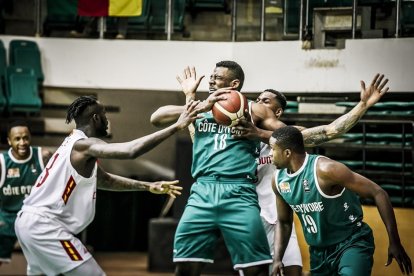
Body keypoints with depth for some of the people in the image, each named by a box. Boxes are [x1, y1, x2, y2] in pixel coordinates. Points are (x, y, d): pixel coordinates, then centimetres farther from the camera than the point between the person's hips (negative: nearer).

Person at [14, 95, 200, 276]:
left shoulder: (74, 144, 19)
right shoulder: (84, 145, -13)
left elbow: (105, 180, 31)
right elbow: (131, 151, -28)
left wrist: (148, 186, 27)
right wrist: (177, 126, -26)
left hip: (29, 221, 10)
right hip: (45, 225, -10)